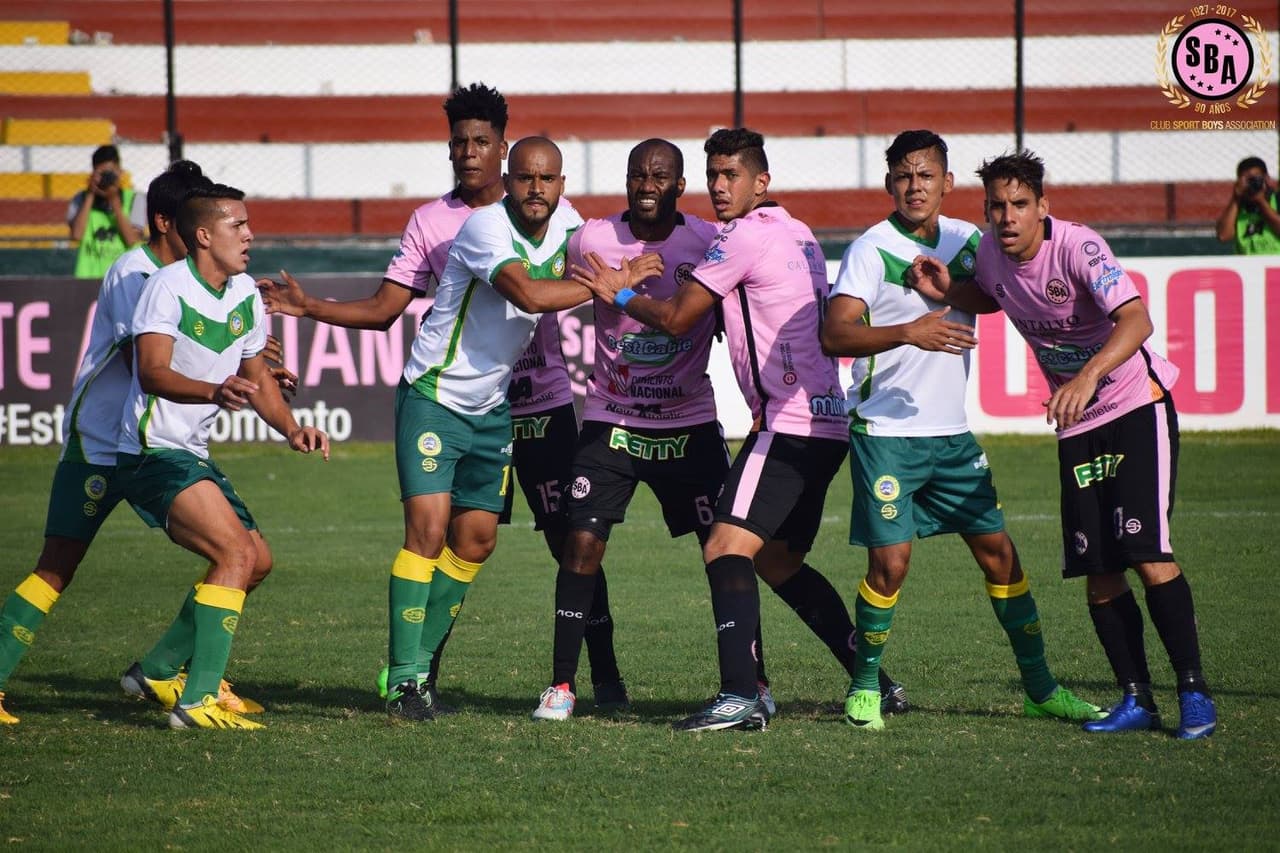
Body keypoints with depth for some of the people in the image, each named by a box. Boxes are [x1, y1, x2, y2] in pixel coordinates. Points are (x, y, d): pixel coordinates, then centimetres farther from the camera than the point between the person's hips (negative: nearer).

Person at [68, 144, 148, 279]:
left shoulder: (134, 200, 5)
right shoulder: (81, 200, 9)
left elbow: (132, 240, -8)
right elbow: (76, 234, -8)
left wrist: (114, 201, -11)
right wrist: (90, 196, -7)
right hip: (90, 275, 1)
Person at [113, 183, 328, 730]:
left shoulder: (246, 295, 10)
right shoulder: (169, 286, -15)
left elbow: (255, 374, 21)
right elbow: (152, 372, -26)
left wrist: (291, 429, 4)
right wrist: (216, 391, -43)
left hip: (193, 456, 9)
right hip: (153, 453, -9)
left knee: (257, 561, 13)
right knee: (236, 552, -23)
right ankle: (198, 701, -25)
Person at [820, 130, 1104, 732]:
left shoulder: (966, 240, 6)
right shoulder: (872, 249, -11)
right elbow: (834, 334, -23)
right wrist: (909, 332, -35)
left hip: (951, 433, 5)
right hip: (885, 430, -5)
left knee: (998, 551, 5)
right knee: (891, 562, -10)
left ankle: (1040, 688, 14)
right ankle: (864, 687, 9)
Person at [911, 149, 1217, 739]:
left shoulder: (1077, 247, -23)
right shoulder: (990, 252, -3)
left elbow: (1137, 320, -37)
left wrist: (1089, 374, -53)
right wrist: (948, 292, 1)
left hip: (1138, 407, -6)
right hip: (1077, 425, 6)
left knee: (1147, 553, -17)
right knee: (1098, 574, 0)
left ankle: (1194, 691, -7)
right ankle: (1136, 698, 11)